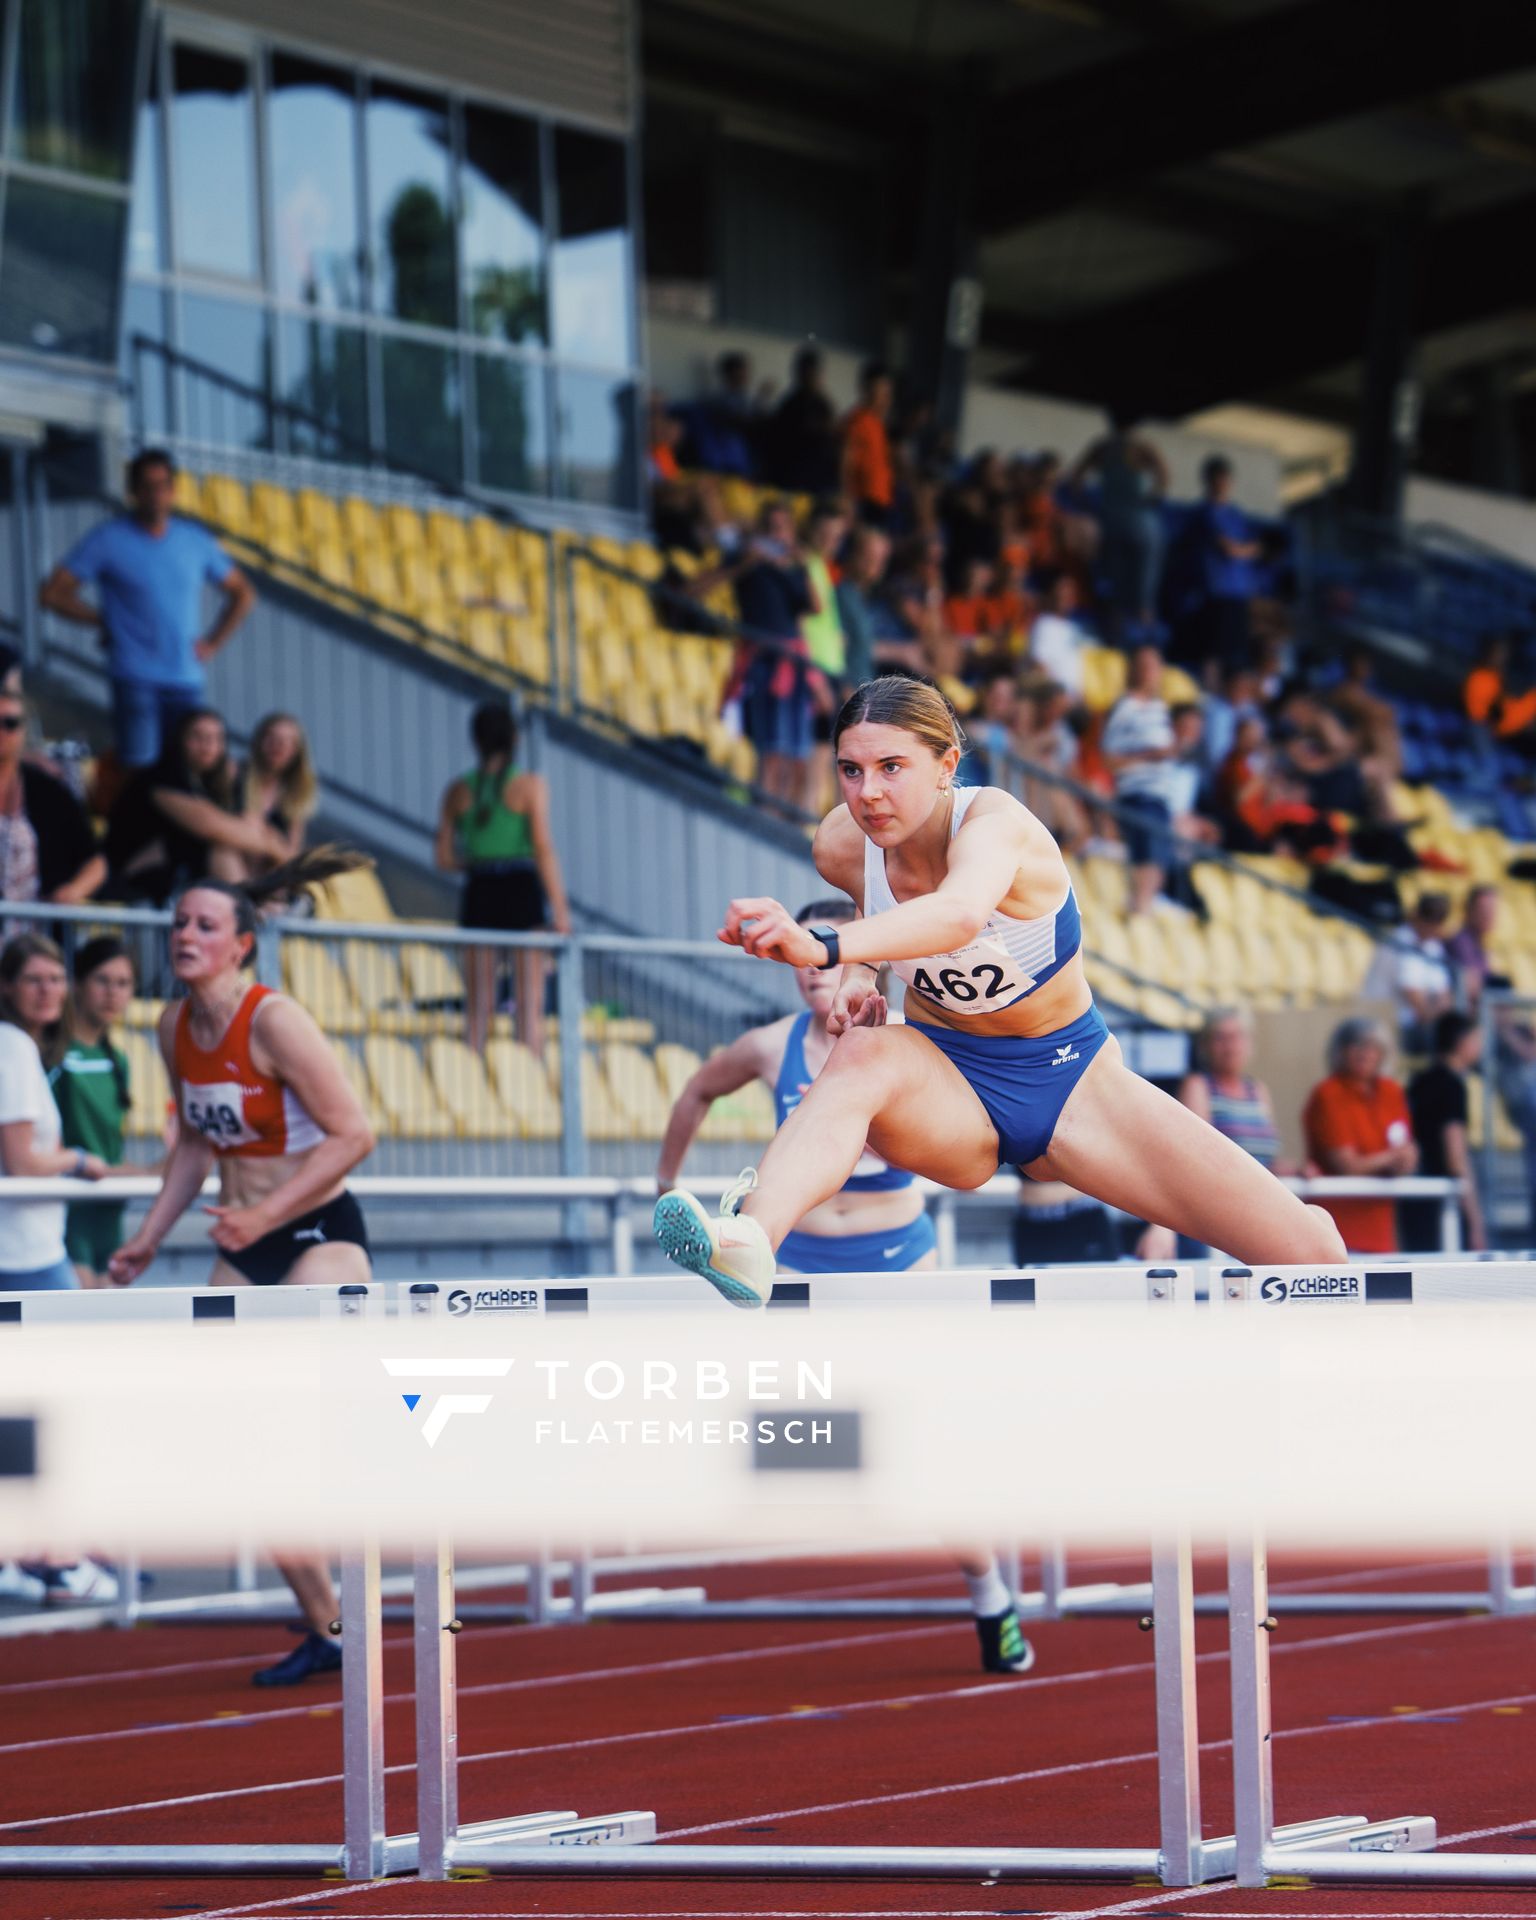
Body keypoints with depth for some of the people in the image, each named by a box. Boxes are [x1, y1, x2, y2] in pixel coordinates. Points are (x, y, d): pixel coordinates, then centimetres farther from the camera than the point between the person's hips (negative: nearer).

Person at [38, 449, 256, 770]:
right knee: (140, 770, -13)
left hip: (188, 681, 4)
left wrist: (213, 643, 9)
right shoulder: (109, 540, 0)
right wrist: (104, 621, -1)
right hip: (135, 680, -4)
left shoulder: (196, 539, 10)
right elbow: (52, 593, -1)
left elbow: (243, 594, 21)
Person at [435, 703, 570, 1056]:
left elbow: (444, 858, 5)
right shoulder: (530, 785, -5)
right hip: (522, 893, -3)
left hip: (478, 894, 3)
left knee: (478, 1007, 9)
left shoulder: (458, 791, 5)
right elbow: (544, 849, -10)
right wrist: (560, 908, -8)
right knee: (530, 1005, 0)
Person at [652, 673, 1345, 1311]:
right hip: (948, 1091, 2)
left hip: (1070, 1080, -2)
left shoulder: (995, 824, -28)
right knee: (864, 1054, -39)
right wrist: (858, 972, -7)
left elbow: (961, 913, -54)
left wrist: (824, 946, -72)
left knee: (1307, 1251, -17)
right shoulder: (842, 845, -12)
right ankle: (749, 1243, -61)